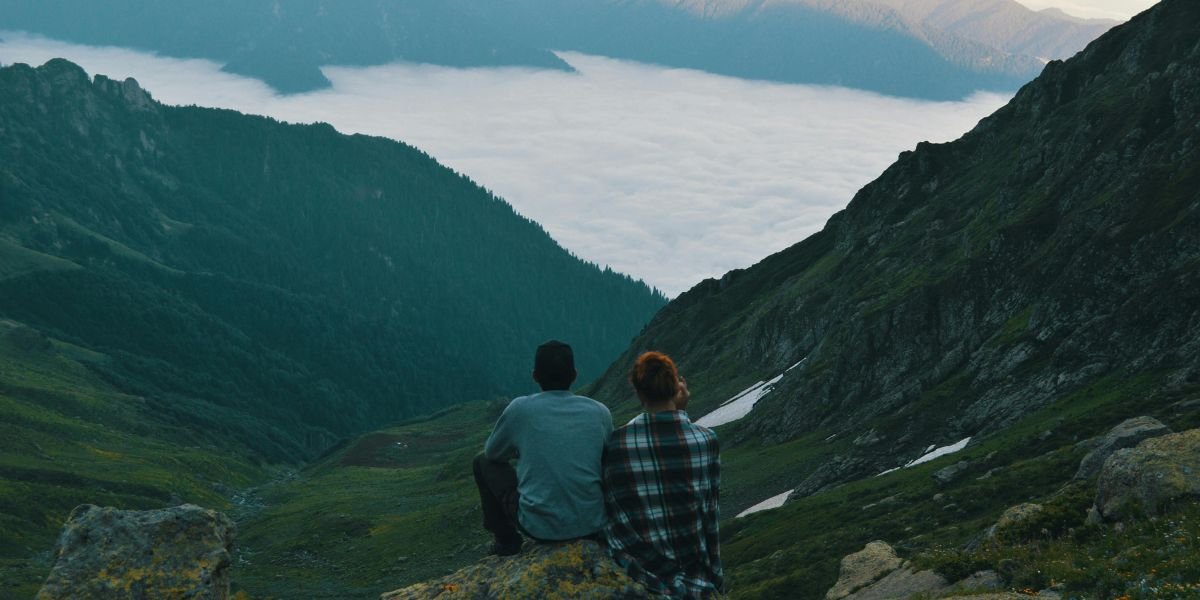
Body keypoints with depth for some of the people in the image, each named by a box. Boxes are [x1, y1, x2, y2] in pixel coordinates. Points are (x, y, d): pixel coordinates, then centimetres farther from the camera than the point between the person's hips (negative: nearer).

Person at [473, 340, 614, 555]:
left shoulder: (520, 408, -8)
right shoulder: (600, 412, -1)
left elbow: (492, 453, 10)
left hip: (539, 527, -2)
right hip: (592, 525, 3)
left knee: (483, 462, 19)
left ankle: (506, 539, 22)